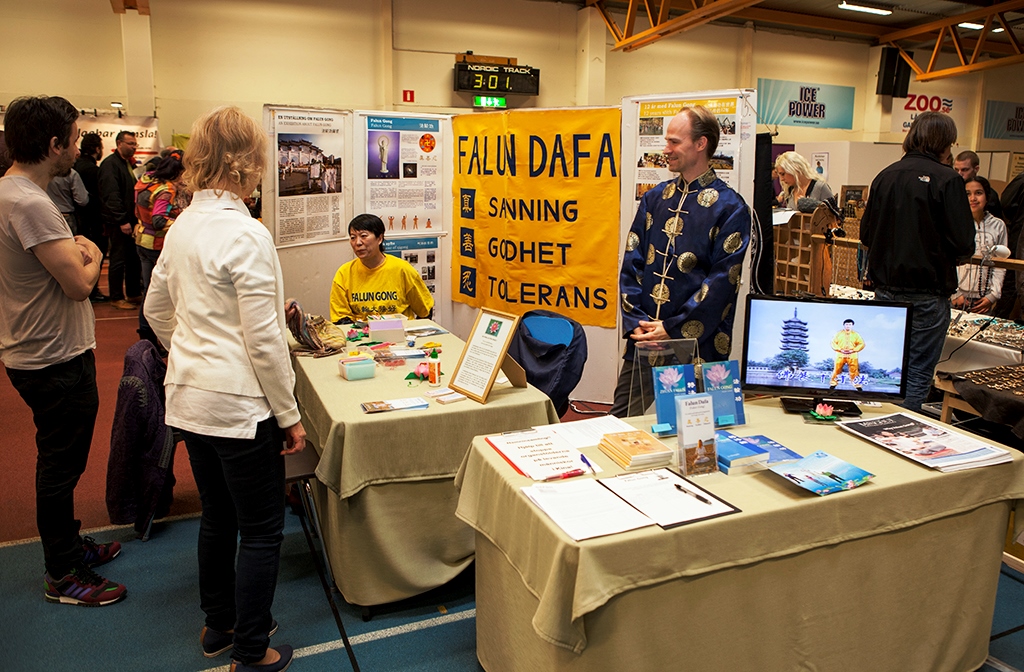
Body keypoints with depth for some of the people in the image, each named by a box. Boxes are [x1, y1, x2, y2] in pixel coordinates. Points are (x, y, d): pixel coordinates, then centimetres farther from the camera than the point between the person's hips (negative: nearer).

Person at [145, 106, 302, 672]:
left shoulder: (182, 226, 6)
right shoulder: (246, 235, -19)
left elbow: (156, 311, 16)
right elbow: (264, 341, -20)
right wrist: (289, 415, -11)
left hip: (188, 397, 9)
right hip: (238, 404, -9)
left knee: (217, 517, 23)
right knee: (262, 531, 7)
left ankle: (219, 624, 40)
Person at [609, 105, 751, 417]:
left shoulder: (729, 207, -5)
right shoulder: (655, 198, 10)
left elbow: (722, 281, -11)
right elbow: (631, 264, 7)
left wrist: (672, 328, -15)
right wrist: (635, 321, -5)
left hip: (697, 345, -4)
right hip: (641, 343, 5)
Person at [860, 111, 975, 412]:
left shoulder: (885, 176, 3)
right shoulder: (947, 180, -11)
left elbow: (866, 235, 8)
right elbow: (964, 245, -13)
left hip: (885, 289, 6)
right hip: (927, 292, -5)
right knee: (918, 374, 3)